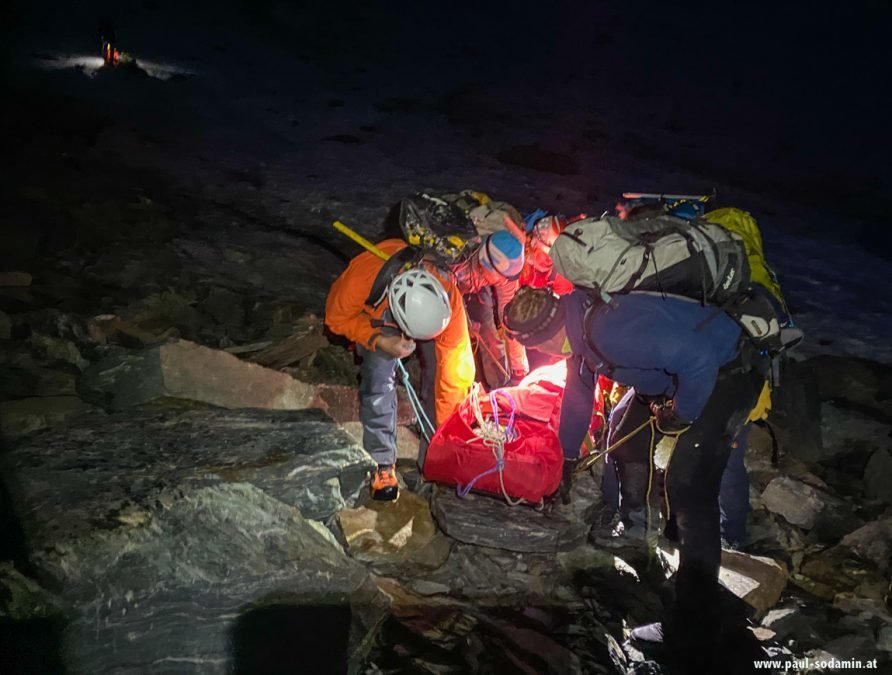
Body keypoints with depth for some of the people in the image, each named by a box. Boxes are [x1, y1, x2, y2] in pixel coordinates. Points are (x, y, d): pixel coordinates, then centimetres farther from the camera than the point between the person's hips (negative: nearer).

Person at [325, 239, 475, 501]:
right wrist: (380, 342, -36)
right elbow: (337, 318, -21)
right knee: (378, 379, -14)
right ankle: (383, 463, 2)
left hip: (428, 304, 1)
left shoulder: (448, 296, -41)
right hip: (376, 314, 0)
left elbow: (455, 364, -32)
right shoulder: (360, 278, -44)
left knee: (438, 376, -11)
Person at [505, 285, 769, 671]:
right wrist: (567, 460, 26)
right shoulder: (581, 330, 2)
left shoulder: (610, 331, -31)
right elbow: (577, 395, 17)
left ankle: (693, 641, -7)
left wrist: (681, 415, -17)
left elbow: (699, 359, -34)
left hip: (728, 374, -10)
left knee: (688, 493, -14)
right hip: (686, 376, 10)